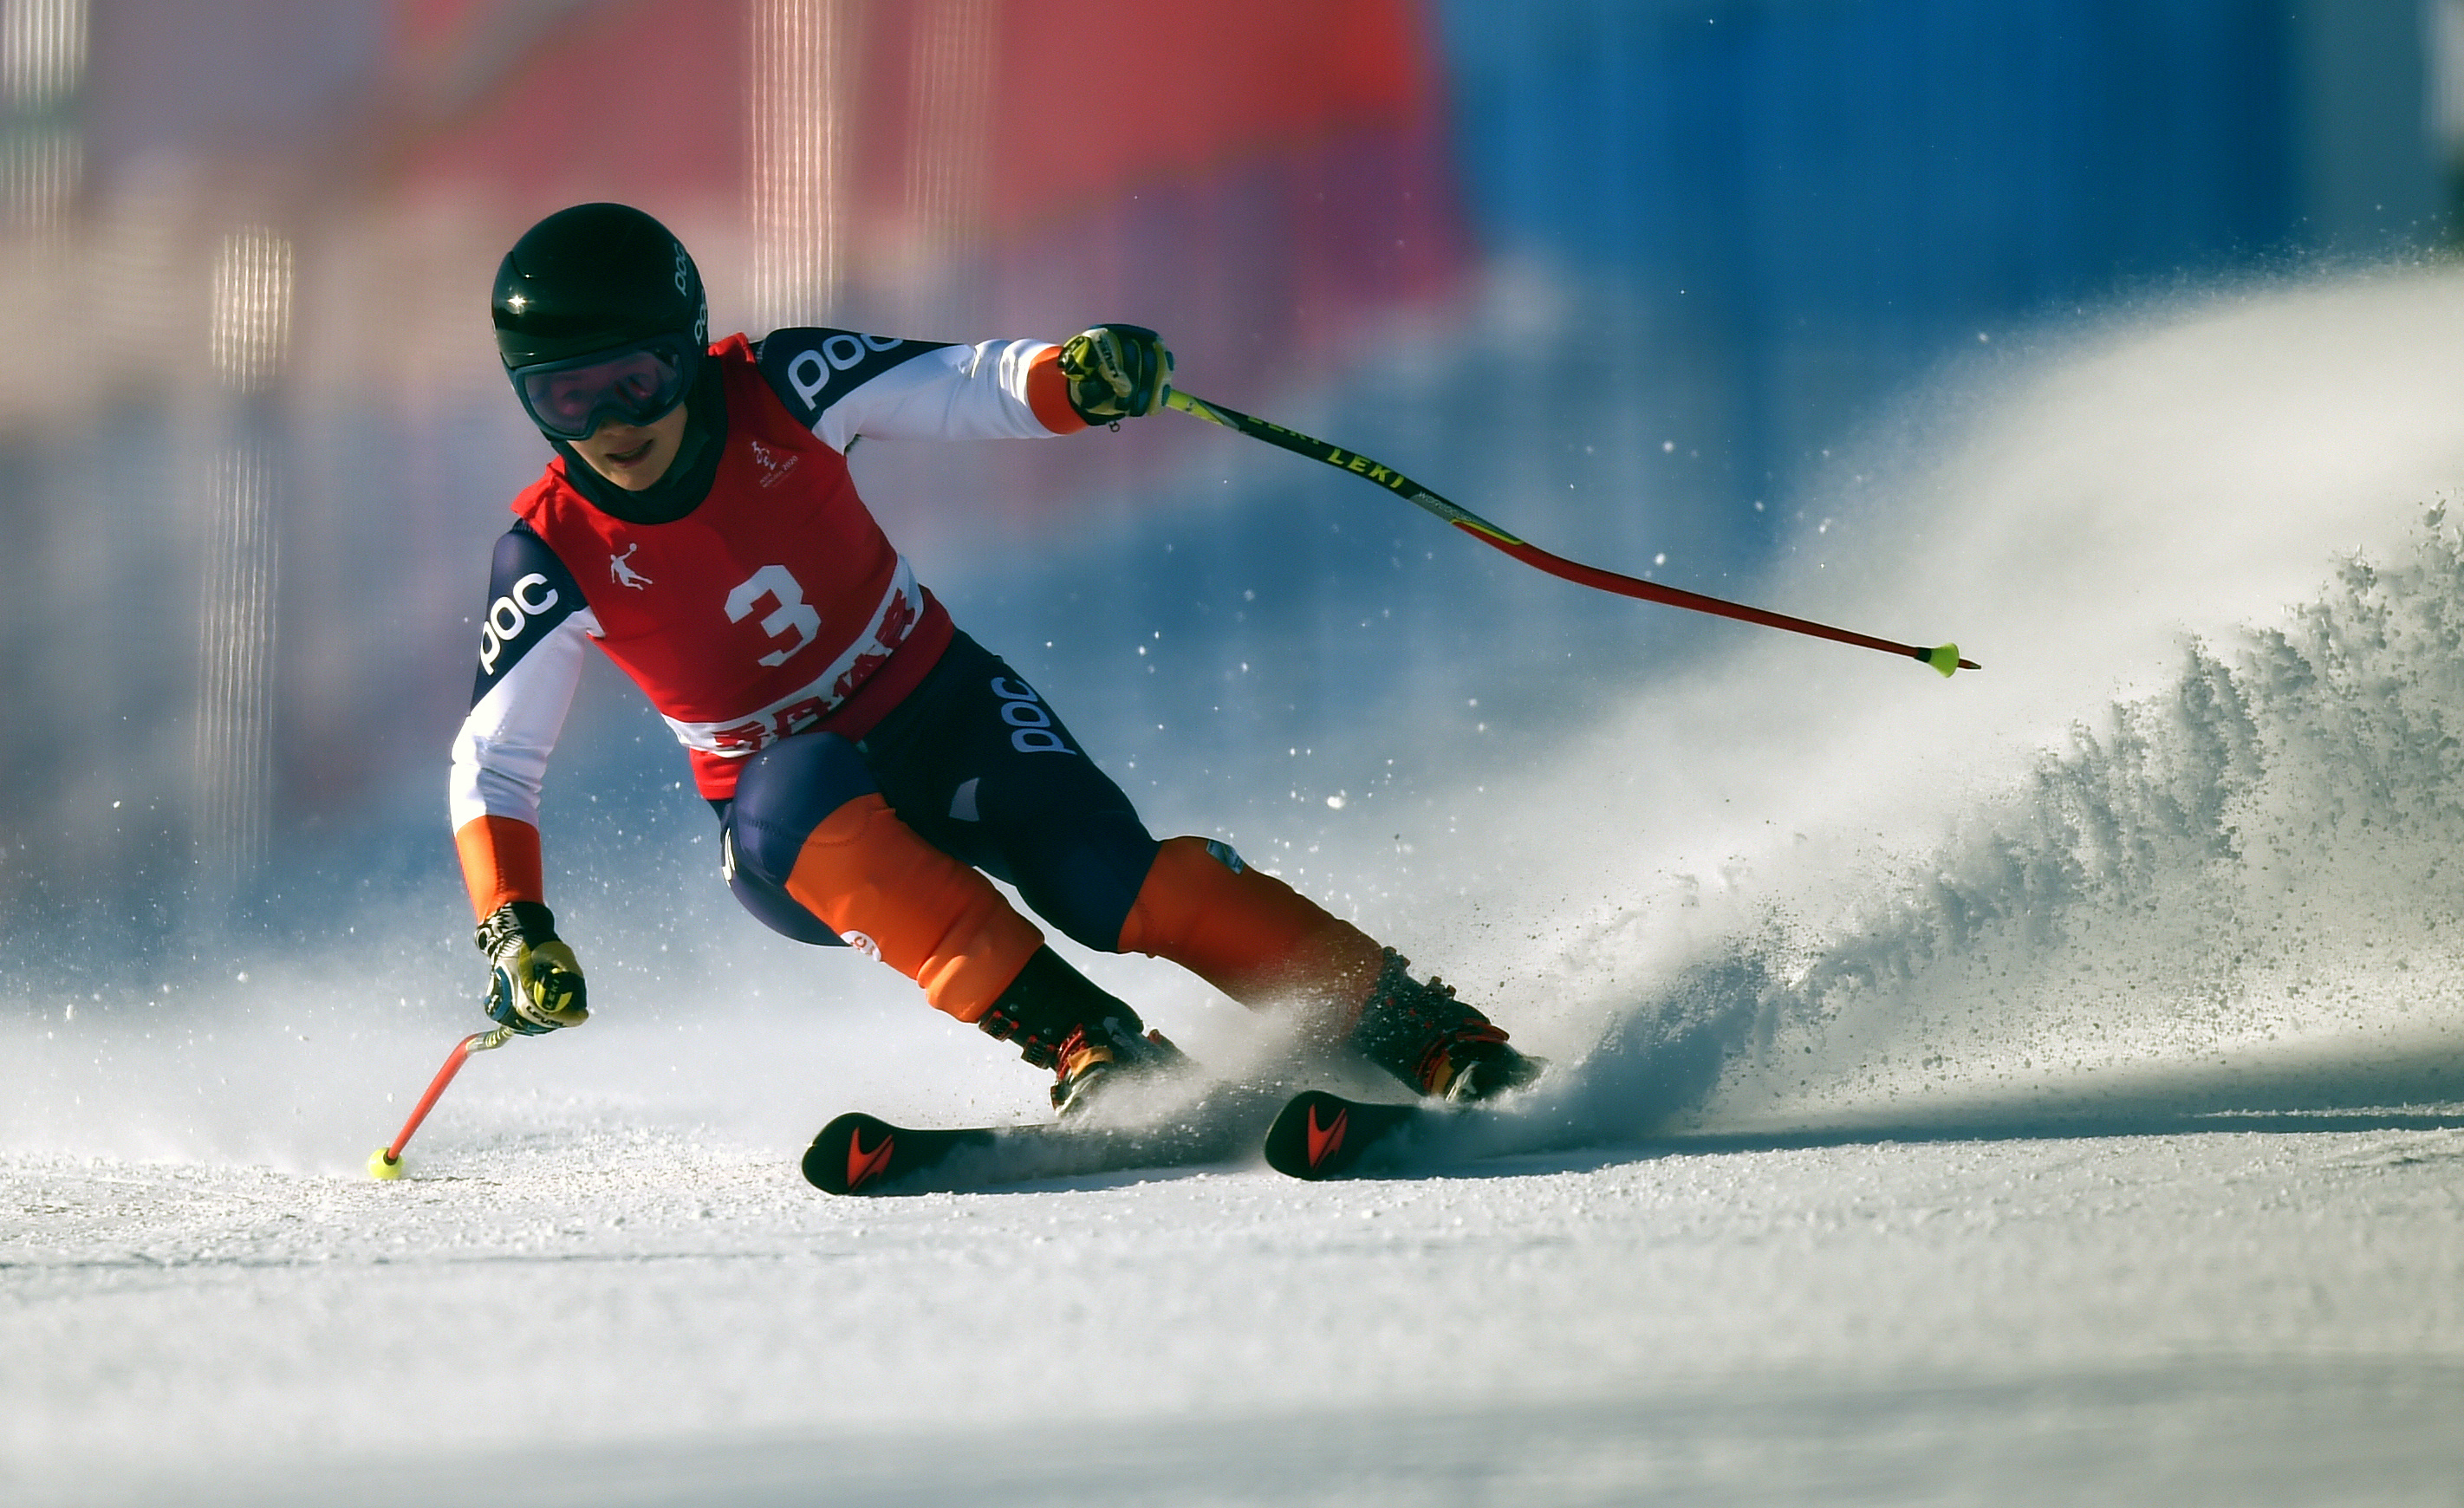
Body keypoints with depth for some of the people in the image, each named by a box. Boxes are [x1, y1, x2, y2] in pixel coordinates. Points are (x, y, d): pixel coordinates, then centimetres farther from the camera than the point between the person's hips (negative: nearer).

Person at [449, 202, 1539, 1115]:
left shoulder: (776, 391, -16)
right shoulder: (555, 555, -16)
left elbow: (965, 390, -17)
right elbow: (492, 761, -11)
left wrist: (1081, 375, -39)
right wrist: (514, 934, -26)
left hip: (942, 714, 0)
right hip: (792, 826, 0)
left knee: (1108, 883, -25)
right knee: (805, 791, -36)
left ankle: (1436, 1040, -20)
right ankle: (1080, 1041, -38)